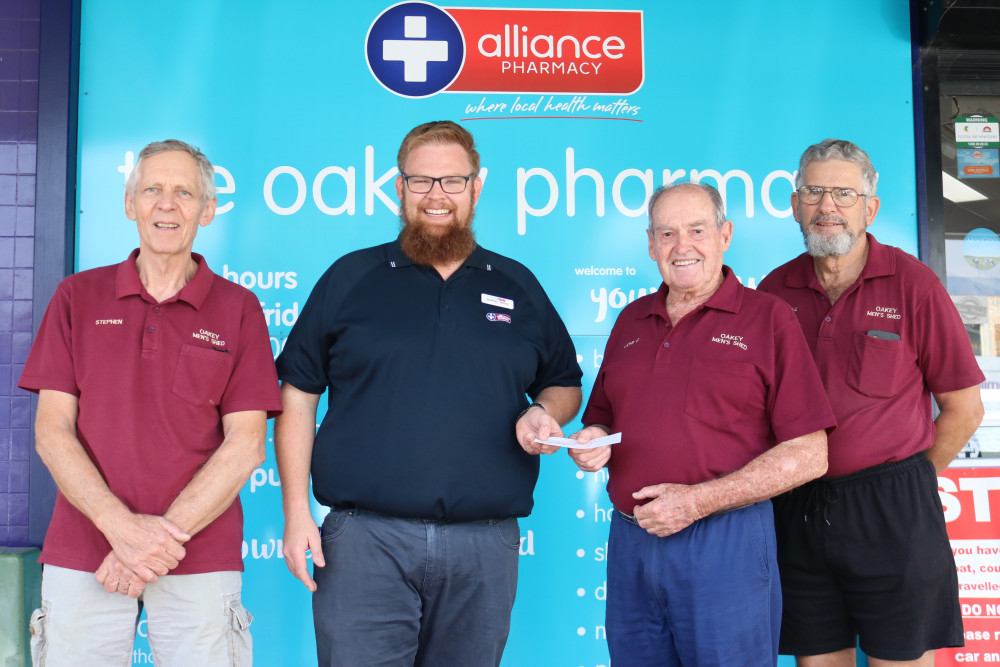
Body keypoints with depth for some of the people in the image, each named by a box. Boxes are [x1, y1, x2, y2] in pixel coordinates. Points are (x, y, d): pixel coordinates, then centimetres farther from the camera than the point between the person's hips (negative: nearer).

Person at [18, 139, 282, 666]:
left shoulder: (238, 309, 4)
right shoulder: (78, 297, 8)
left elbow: (246, 445, -2)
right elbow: (51, 432, 2)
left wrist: (163, 534, -12)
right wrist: (123, 527, -12)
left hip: (201, 563, -1)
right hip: (80, 558, 1)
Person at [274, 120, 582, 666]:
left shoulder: (518, 286, 12)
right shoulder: (350, 278, 7)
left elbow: (564, 383, 21)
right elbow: (297, 396, 6)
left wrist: (545, 413, -3)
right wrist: (296, 511, -2)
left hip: (485, 546, 2)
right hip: (364, 540, -1)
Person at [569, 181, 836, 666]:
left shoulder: (768, 318, -2)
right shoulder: (630, 321, 14)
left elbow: (809, 455, -8)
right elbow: (603, 419, 24)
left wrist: (699, 501, -14)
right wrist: (592, 443, 0)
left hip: (725, 543, -4)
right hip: (630, 540, 5)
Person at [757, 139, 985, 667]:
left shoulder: (912, 283, -4)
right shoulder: (775, 291, 5)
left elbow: (964, 408, 0)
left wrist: (901, 484, 4)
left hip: (892, 512, -3)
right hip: (798, 510, 3)